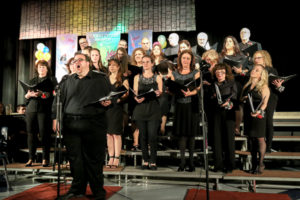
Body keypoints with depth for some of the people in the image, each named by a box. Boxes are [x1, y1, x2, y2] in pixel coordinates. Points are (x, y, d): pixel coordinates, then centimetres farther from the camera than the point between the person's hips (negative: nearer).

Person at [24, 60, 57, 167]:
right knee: (31, 134, 2)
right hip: (31, 109, 4)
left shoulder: (52, 80, 11)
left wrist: (42, 94, -18)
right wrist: (29, 94, -5)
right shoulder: (32, 81, 22)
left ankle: (45, 159, -1)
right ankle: (31, 158, 10)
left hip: (45, 110, -4)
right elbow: (26, 96, 18)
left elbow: (54, 94, -2)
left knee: (44, 134, -6)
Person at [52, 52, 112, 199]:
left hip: (93, 125, -3)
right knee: (75, 158, 8)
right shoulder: (68, 81, 18)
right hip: (71, 125, 4)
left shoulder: (100, 79, 8)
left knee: (93, 159, 1)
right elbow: (59, 99, 18)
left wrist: (107, 103, -16)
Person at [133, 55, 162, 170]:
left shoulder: (157, 77, 10)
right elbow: (135, 93, 8)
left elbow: (160, 92, 6)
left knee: (152, 135, -8)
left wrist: (158, 93, -18)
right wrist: (137, 98, -13)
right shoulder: (137, 77, 14)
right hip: (141, 108, 2)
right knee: (143, 135, 3)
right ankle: (145, 160, 12)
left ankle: (153, 161, 1)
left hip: (153, 109, -2)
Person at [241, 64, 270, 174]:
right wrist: (244, 99, -4)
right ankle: (253, 162, 20)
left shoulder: (264, 87, -2)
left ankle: (260, 163, 10)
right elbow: (241, 98, 20)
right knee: (250, 139, 9)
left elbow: (264, 103, -10)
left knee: (260, 139, -1)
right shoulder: (247, 85, 14)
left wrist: (259, 111, -28)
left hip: (258, 116, -5)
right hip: (247, 115, 5)